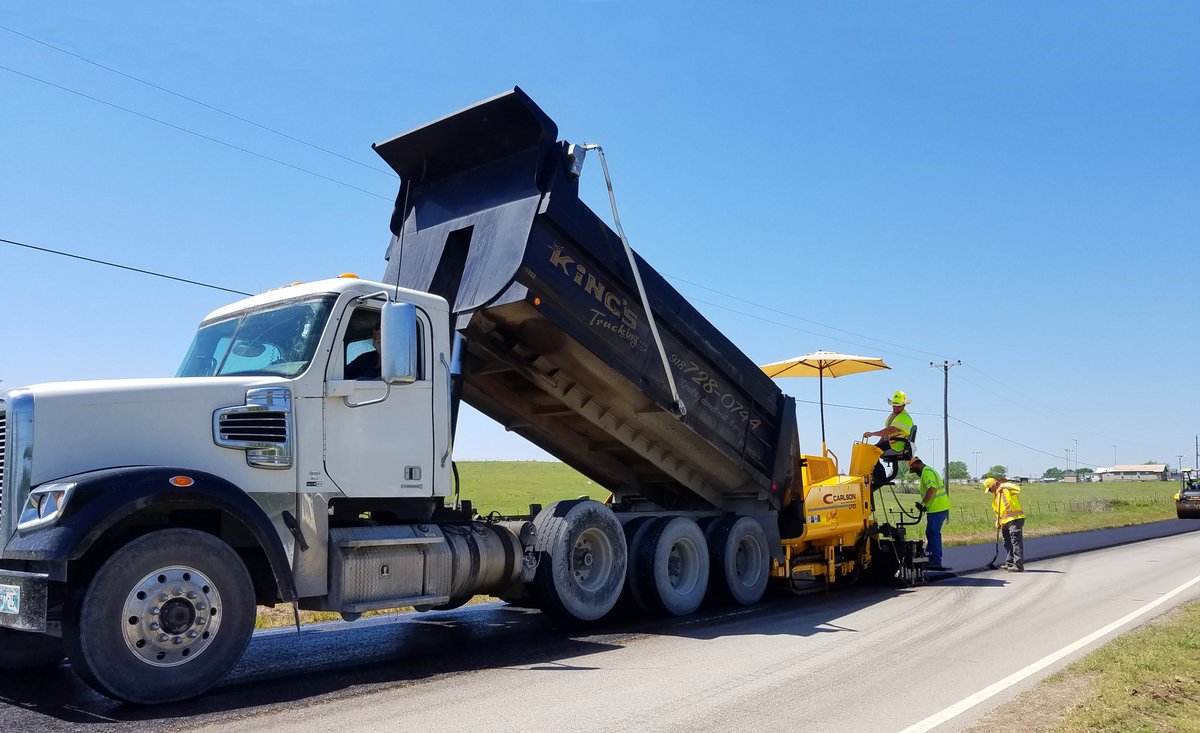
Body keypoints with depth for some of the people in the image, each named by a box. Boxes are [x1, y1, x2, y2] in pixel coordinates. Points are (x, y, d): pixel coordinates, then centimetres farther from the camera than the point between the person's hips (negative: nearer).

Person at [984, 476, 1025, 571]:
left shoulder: (1006, 487, -4)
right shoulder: (995, 495, 22)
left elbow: (1017, 489, -25)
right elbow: (997, 509, 27)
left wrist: (1003, 486, -28)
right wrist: (998, 520, 15)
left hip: (1015, 519, -9)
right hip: (1005, 521, 9)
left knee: (1016, 542, -11)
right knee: (1008, 543, 15)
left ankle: (1019, 565, -13)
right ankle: (1010, 563, 24)